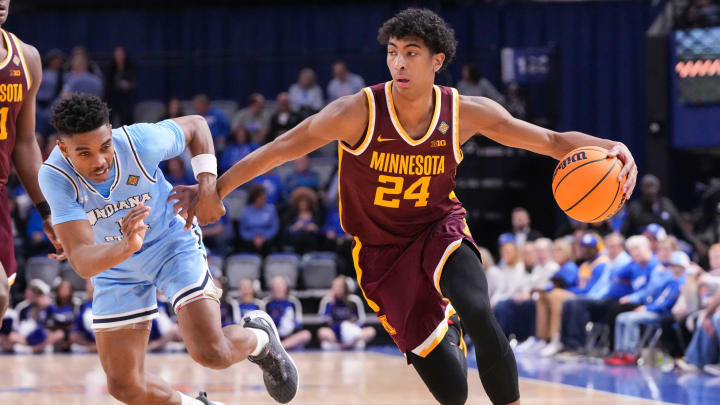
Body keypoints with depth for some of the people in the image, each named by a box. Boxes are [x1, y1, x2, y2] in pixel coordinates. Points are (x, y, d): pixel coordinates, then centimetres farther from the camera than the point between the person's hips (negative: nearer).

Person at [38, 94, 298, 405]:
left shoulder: (140, 141, -29)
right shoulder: (55, 178, -32)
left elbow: (195, 125, -5)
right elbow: (81, 262, -40)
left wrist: (207, 183, -19)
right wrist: (126, 248, -60)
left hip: (174, 243, -2)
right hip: (116, 266, 2)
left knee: (211, 353, -19)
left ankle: (260, 339, 17)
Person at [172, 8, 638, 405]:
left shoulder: (466, 113, -13)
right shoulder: (359, 113, -20)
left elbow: (552, 141, -7)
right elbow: (280, 150, -14)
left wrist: (609, 147, -24)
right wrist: (214, 191, -16)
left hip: (440, 229, 1)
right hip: (383, 252, -1)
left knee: (478, 314, -32)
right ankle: (441, 329, 25)